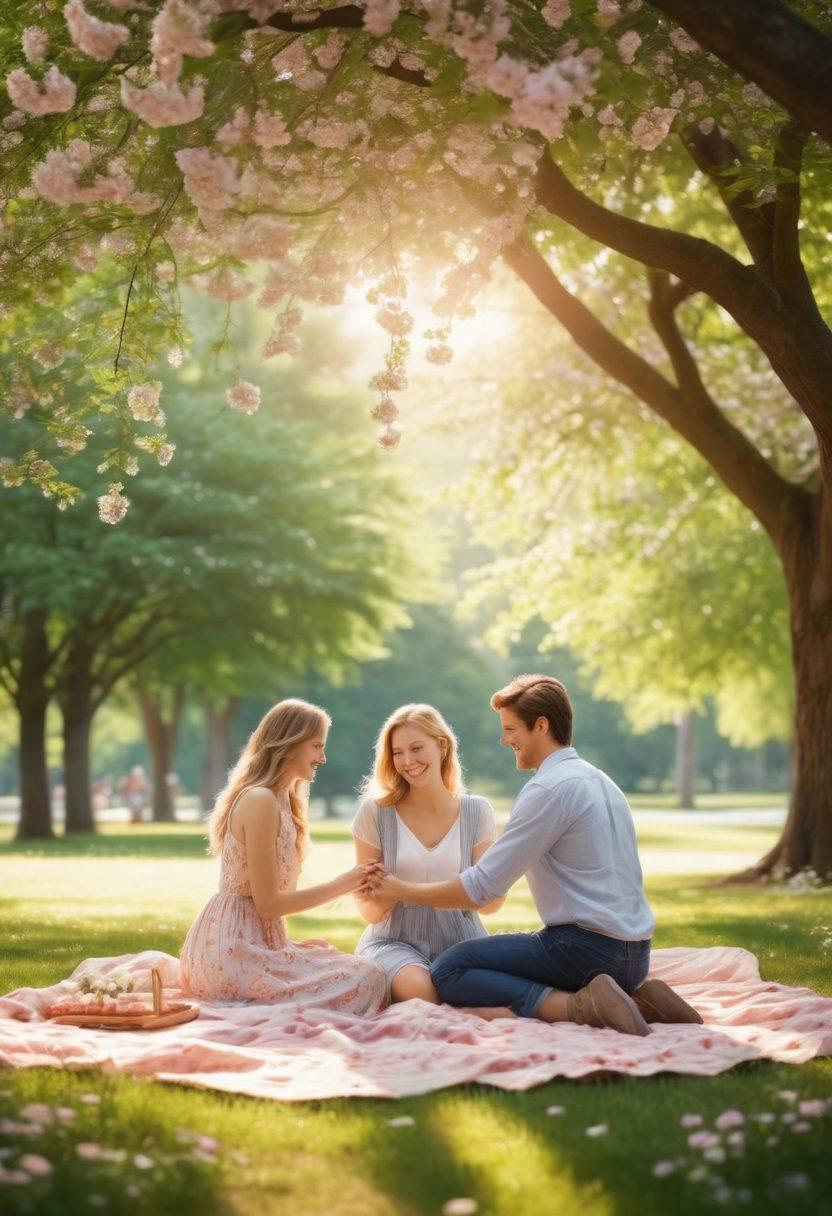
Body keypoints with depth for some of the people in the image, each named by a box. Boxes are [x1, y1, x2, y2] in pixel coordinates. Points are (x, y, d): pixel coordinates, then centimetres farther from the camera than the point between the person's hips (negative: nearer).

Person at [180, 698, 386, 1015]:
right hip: (236, 951, -10)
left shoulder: (283, 800, 17)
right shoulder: (260, 801, -14)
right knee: (368, 978, -15)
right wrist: (341, 885, -9)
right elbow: (267, 903, -15)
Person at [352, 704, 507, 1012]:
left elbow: (490, 903, 4)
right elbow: (371, 913, 3)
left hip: (459, 938, 2)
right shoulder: (376, 811, -1)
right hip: (395, 940, -2)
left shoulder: (476, 811, 4)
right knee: (420, 990, -36)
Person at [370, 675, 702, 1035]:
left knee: (447, 971, -7)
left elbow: (481, 887, -12)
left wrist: (402, 890, 1)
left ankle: (575, 1006, -21)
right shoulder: (599, 780, 18)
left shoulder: (548, 789, -12)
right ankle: (635, 996, 9)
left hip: (587, 948, -9)